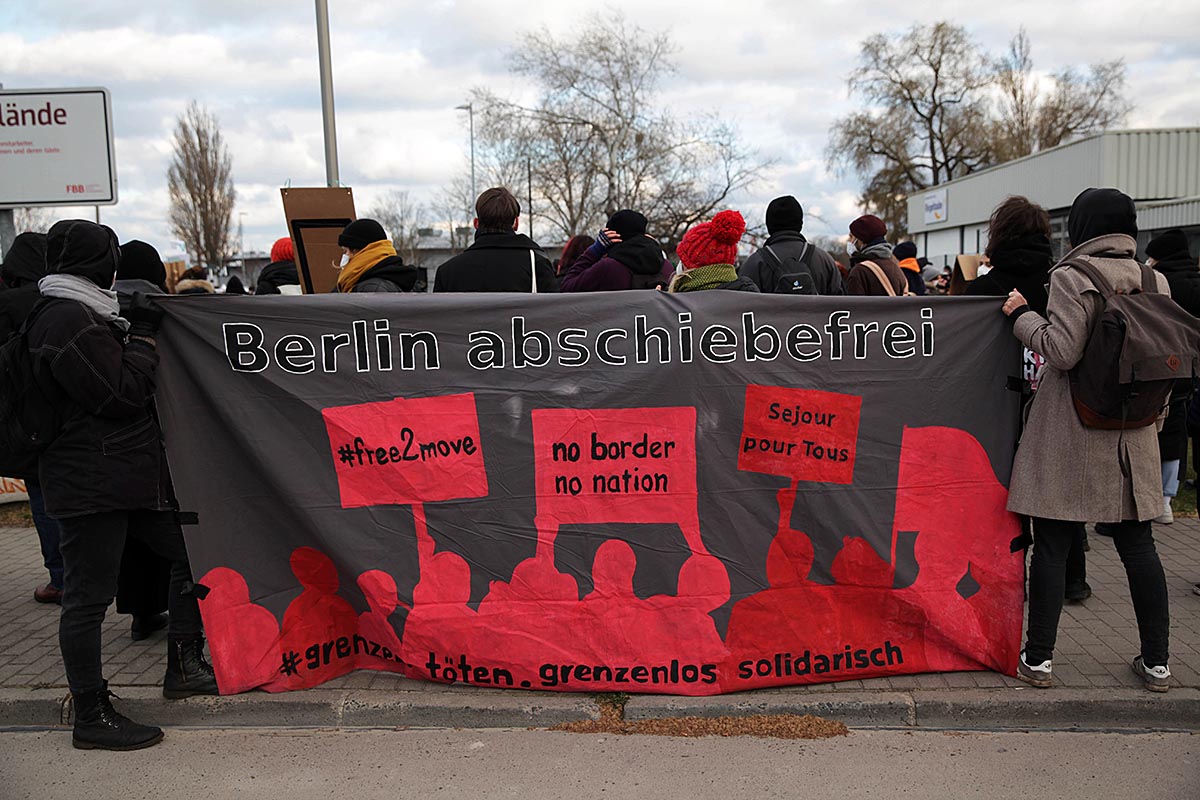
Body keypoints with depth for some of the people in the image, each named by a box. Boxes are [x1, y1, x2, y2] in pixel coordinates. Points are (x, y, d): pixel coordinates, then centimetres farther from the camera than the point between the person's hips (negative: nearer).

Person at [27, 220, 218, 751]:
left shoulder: (82, 313, 17)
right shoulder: (69, 321, -17)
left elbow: (125, 385, 25)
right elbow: (122, 393, -19)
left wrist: (138, 330, 14)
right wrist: (145, 335, -9)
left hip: (130, 474, 11)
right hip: (90, 485, -11)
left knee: (192, 552, 15)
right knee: (89, 596, -1)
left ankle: (184, 667, 25)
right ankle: (92, 718, 10)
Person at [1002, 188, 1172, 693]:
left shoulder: (1071, 276, -10)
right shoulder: (1155, 281, 7)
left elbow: (1062, 351, -18)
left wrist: (1022, 316, -5)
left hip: (1069, 433, -5)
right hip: (1132, 435, 5)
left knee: (1051, 544, 2)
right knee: (1138, 545, 12)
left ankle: (1038, 659, 8)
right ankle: (1156, 661, 20)